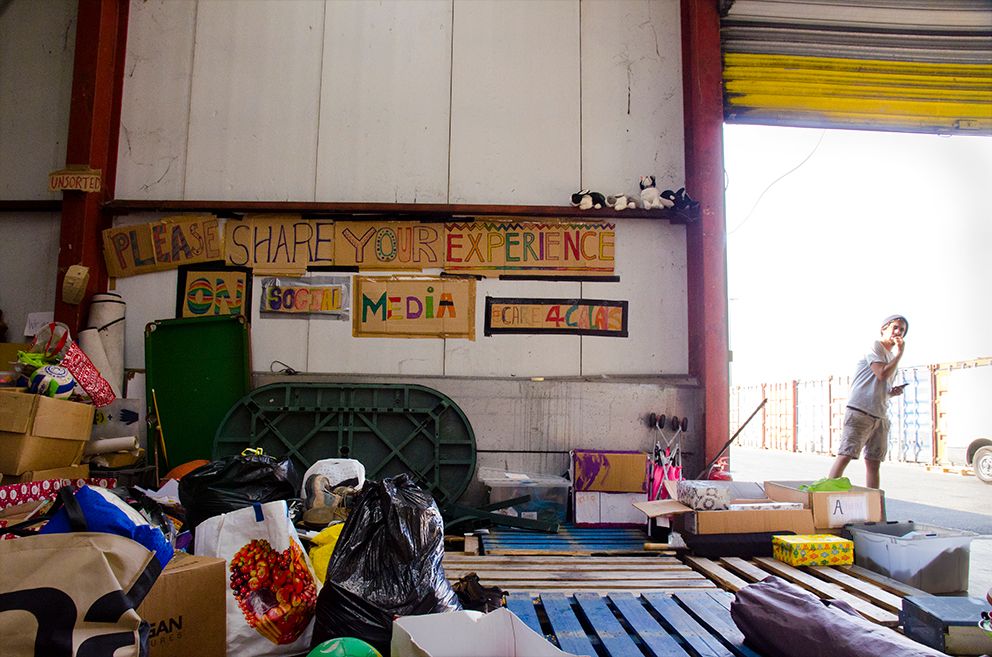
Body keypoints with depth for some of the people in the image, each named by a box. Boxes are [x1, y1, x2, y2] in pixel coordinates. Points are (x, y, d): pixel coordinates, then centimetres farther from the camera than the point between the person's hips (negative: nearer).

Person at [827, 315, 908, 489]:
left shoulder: (892, 356, 23)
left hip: (880, 416, 8)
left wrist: (892, 392, 8)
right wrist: (900, 353, -6)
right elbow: (882, 374, -17)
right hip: (859, 411, -8)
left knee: (874, 462, 9)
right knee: (845, 455, -15)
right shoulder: (874, 347, -2)